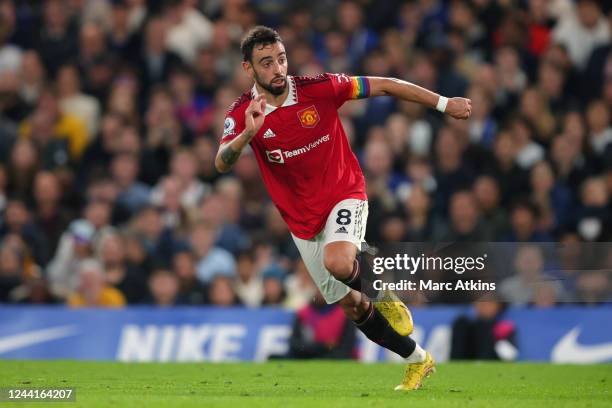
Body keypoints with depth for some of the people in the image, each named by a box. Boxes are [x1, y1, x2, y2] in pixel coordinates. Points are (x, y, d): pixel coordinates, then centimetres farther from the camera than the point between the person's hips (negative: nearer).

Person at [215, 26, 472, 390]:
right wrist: (248, 134, -47)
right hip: (303, 221, 3)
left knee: (338, 262, -35)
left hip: (344, 194, -3)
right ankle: (417, 360, 30)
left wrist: (444, 103, -7)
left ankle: (386, 298, -3)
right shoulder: (242, 115, -11)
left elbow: (385, 86, -7)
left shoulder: (319, 89, -15)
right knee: (353, 308, 10)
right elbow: (222, 164, -27)